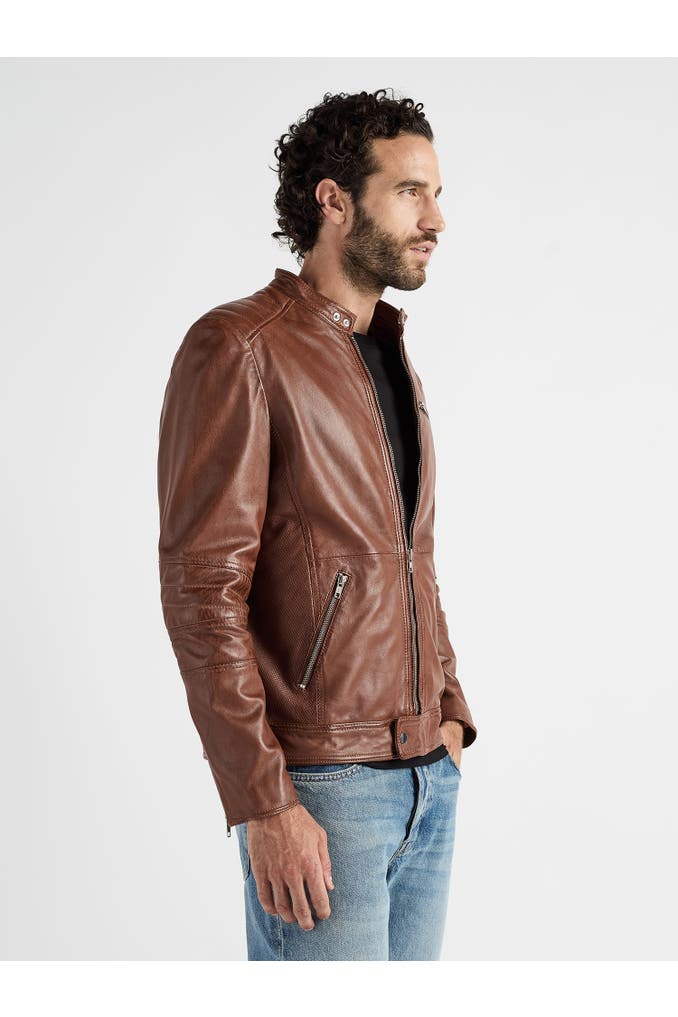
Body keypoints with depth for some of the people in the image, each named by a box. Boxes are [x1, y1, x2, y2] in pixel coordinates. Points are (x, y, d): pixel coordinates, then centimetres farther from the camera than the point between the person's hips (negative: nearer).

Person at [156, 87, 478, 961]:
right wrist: (263, 803, -19)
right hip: (320, 787, -8)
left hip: (429, 777, 8)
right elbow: (201, 587, -15)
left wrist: (448, 712, 13)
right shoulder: (239, 349, -9)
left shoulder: (395, 364, 17)